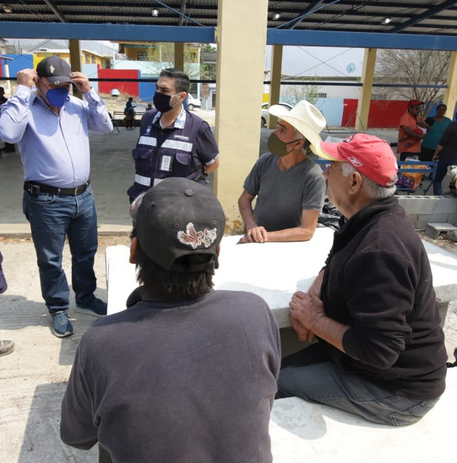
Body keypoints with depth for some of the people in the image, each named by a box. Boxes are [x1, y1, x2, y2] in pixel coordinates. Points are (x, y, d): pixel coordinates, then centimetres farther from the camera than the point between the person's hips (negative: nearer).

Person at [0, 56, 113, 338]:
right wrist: (23, 90, -18)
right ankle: (59, 309, 29)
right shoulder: (26, 108, -7)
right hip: (47, 201, -5)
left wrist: (89, 92, -2)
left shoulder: (77, 106, 8)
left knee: (86, 253, 19)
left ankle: (86, 298, 39)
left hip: (84, 196, 5)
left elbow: (106, 127, 5)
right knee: (50, 260, 9)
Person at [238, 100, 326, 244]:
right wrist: (251, 227, -13)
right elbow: (244, 199, 4)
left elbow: (307, 230, -15)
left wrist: (266, 236, -21)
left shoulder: (313, 176, -17)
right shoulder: (265, 161, -5)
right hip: (254, 241, 3)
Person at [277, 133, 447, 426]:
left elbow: (378, 351, -34)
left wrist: (316, 320, -19)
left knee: (276, 385, -11)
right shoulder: (370, 221, 1)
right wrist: (312, 298, -6)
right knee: (281, 367, 5)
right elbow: (334, 267, 15)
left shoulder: (379, 252, -32)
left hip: (396, 390, -9)